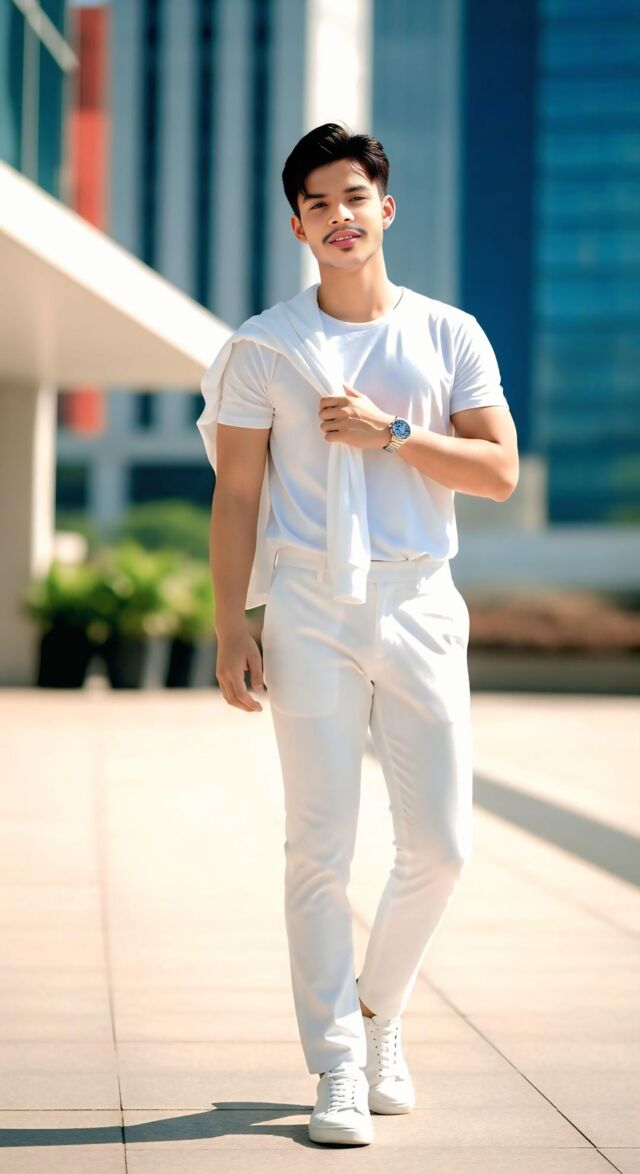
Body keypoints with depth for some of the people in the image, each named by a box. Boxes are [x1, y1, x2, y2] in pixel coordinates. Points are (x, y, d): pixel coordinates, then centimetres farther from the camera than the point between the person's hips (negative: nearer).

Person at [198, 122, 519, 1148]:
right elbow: (236, 496, 3)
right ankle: (338, 1066, 5)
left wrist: (389, 433, -11)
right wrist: (231, 631, -4)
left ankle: (379, 1010, 25)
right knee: (320, 847, -4)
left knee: (440, 844, 0)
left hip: (421, 606, 2)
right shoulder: (264, 348, 5)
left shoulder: (451, 335, 8)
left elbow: (499, 470, 0)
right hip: (308, 608, -1)